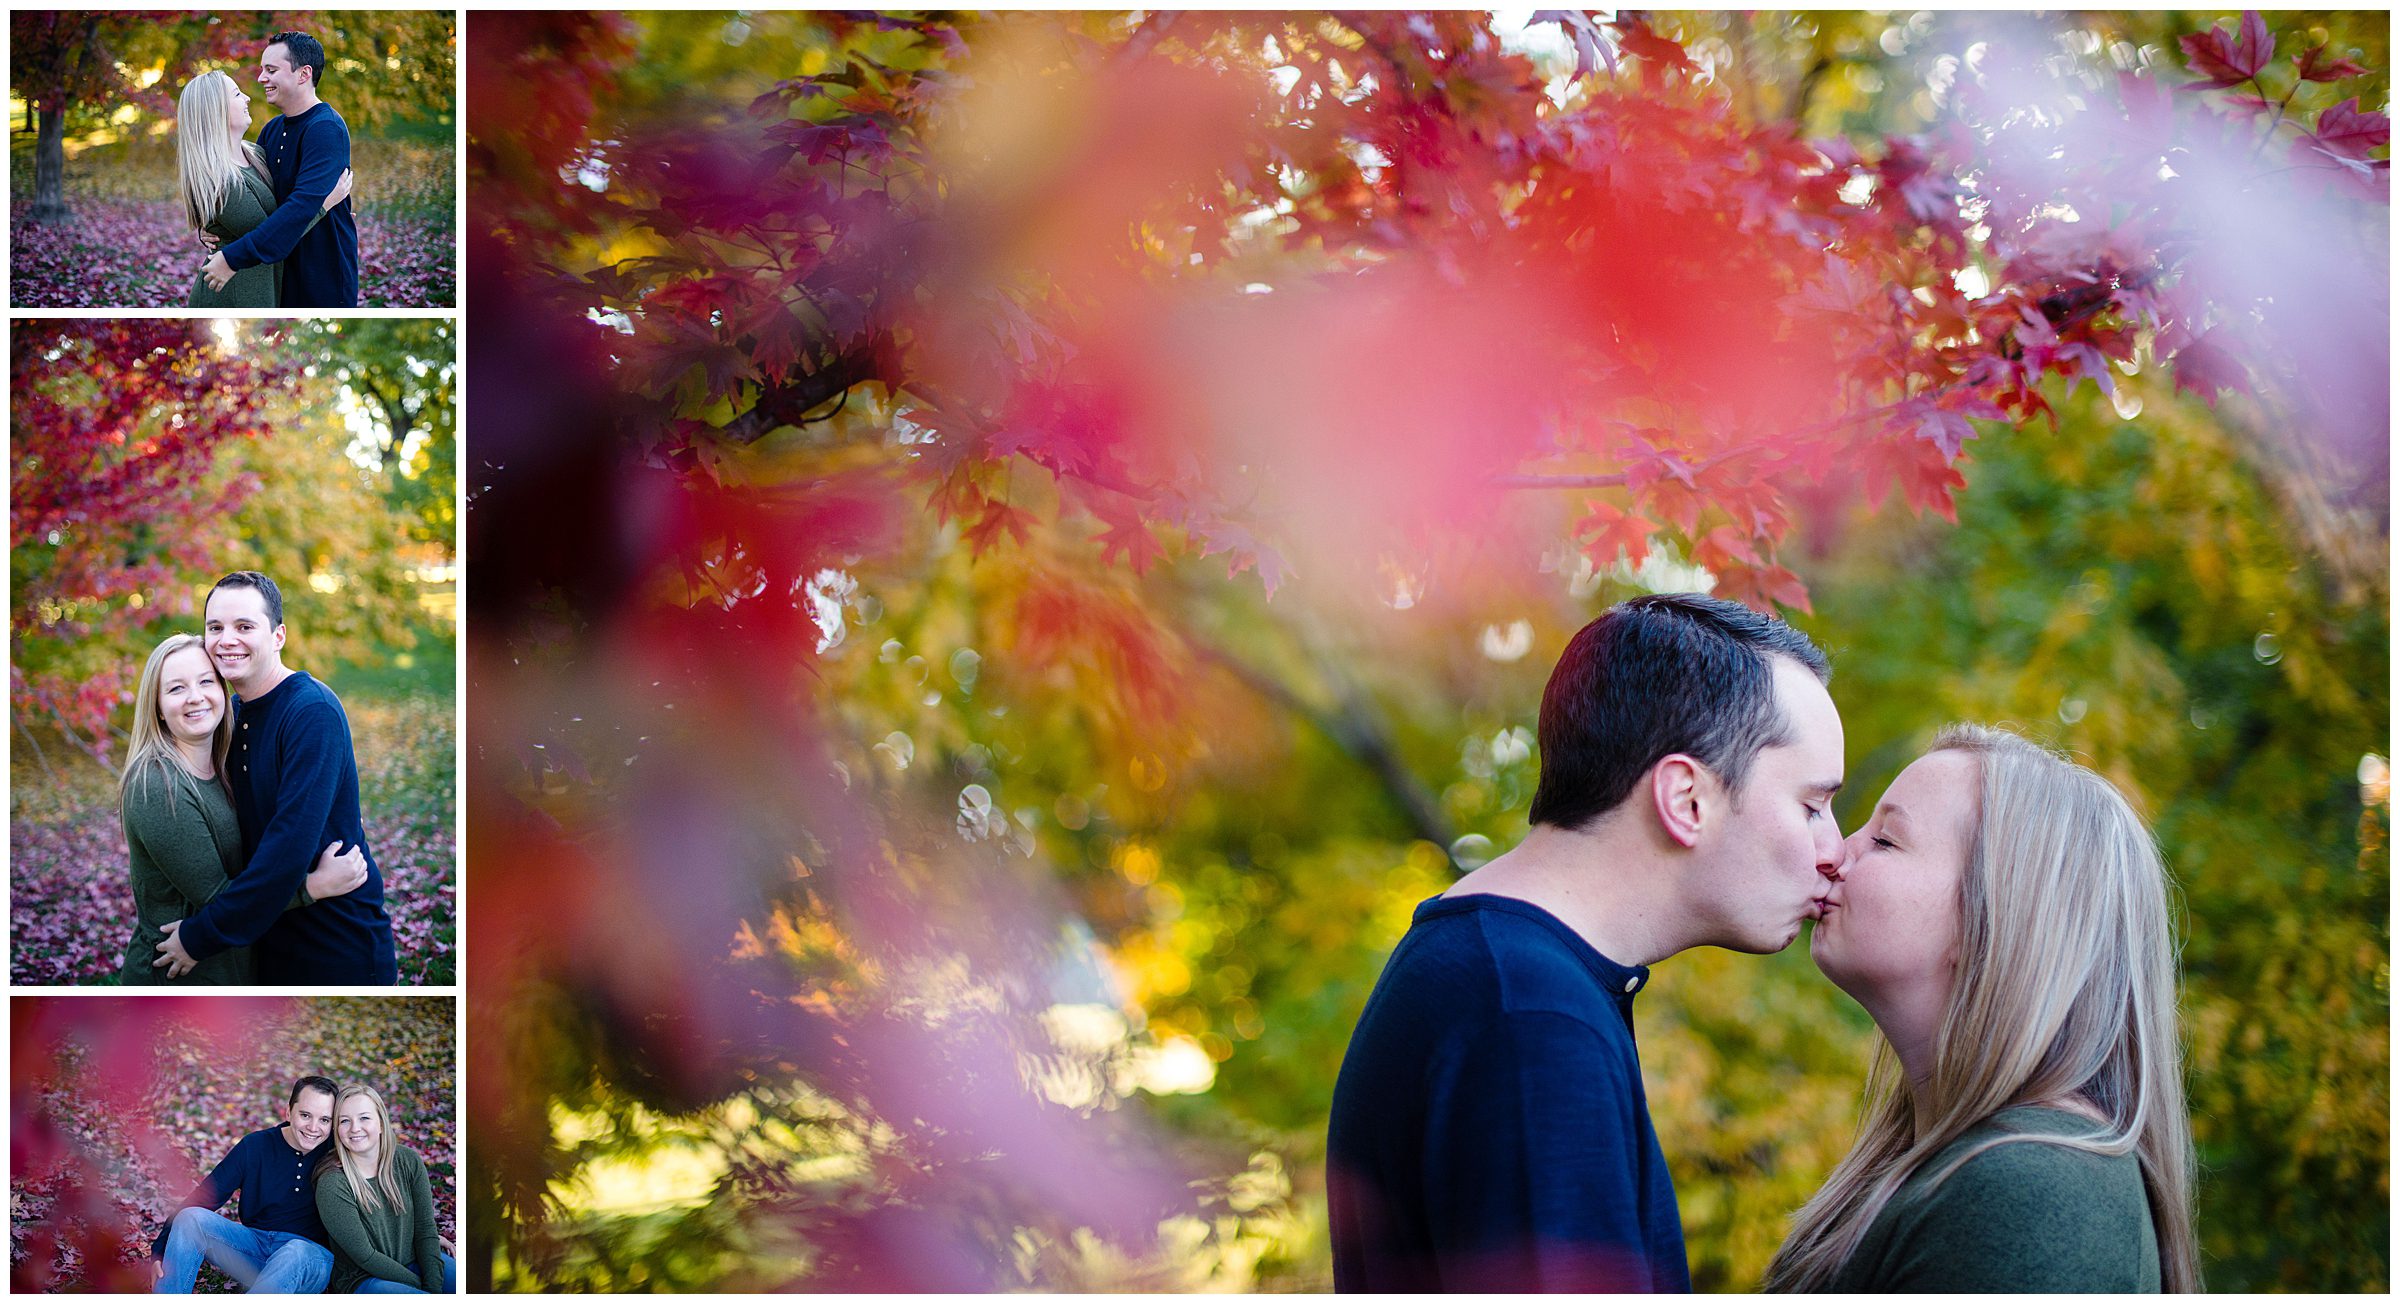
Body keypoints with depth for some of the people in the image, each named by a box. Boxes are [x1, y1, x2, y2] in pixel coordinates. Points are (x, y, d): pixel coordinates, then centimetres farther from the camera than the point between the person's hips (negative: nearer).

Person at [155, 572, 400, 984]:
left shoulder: (313, 711, -19)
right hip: (272, 946, 8)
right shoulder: (233, 712, 7)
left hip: (340, 949, -8)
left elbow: (291, 847, -27)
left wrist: (201, 935, -23)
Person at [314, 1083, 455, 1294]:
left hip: (413, 1263, 5)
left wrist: (433, 1287, -12)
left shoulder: (408, 1161, -3)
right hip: (362, 1279, -5)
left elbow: (426, 1229, -1)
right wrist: (420, 1286, -15)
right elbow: (364, 1257, -17)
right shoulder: (332, 1185, -19)